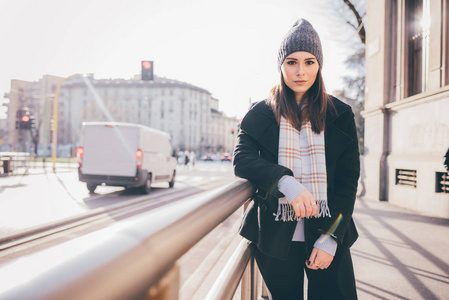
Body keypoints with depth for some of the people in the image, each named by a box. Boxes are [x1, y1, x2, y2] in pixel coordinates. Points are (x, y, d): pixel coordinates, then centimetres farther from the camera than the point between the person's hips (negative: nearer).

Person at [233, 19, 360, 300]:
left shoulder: (340, 114, 4)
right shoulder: (262, 113, 4)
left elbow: (348, 179, 1)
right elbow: (242, 158, -9)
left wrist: (330, 237, -9)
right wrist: (285, 183, -27)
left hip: (327, 234, 0)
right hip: (276, 236, 0)